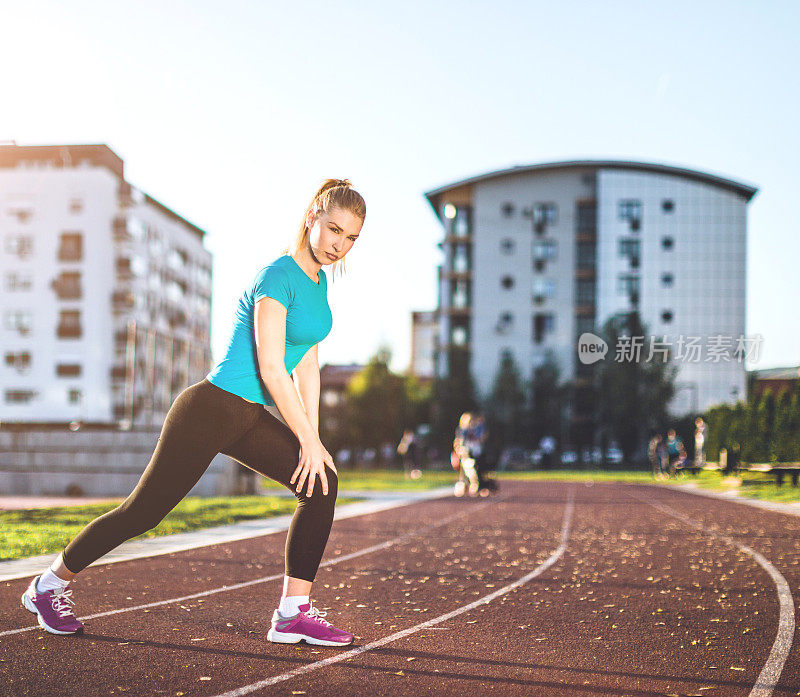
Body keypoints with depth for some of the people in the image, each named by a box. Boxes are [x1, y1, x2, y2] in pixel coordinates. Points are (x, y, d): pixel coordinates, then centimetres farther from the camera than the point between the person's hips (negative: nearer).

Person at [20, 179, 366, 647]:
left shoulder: (319, 282, 9)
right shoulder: (278, 276, -19)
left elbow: (307, 368, 12)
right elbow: (270, 367, -24)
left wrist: (312, 438, 5)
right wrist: (309, 439, -20)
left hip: (249, 418, 8)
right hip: (210, 410, -8)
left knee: (322, 482, -9)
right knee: (144, 511, 3)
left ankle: (294, 613, -6)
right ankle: (50, 586, 24)